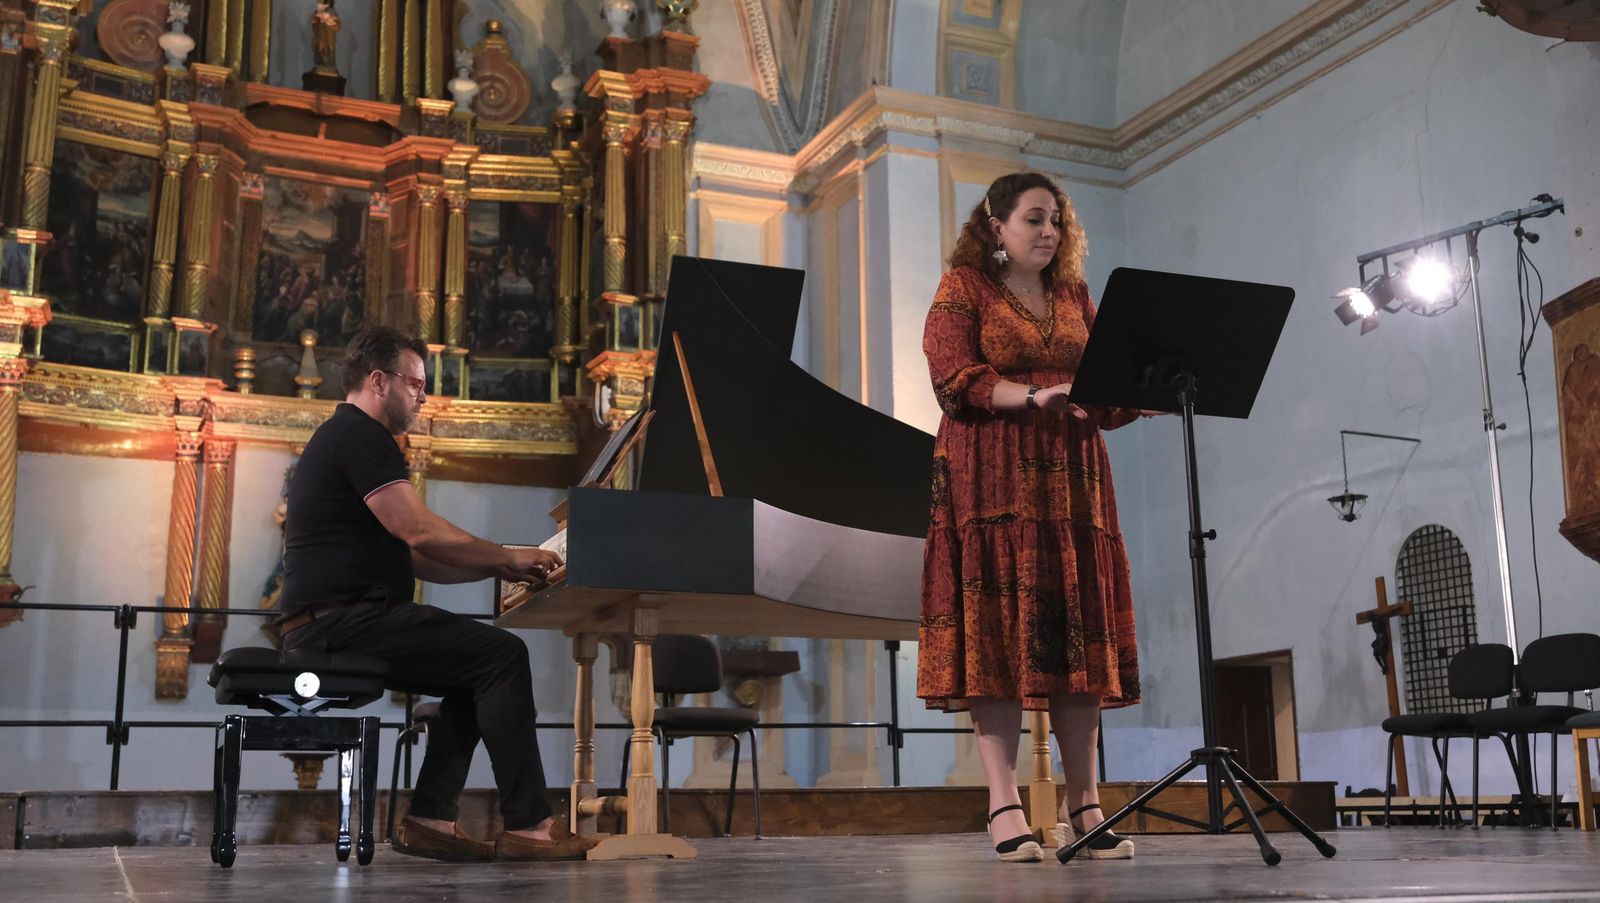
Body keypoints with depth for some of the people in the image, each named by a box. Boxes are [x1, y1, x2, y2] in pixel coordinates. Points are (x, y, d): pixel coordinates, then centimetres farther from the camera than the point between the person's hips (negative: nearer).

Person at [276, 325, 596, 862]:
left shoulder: (346, 438, 25)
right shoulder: (360, 436, -8)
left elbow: (416, 560, 22)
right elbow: (423, 534, -18)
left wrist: (499, 567, 12)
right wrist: (508, 558, -5)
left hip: (330, 624, 11)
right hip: (342, 619, -11)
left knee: (477, 669, 12)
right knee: (504, 655, -14)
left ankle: (430, 819, 5)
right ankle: (526, 825, -14)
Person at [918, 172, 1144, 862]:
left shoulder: (1073, 295, 20)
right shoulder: (963, 286, 6)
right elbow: (955, 380, -7)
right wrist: (1033, 397, -20)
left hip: (1070, 477, 5)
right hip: (992, 478, -4)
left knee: (1077, 630, 0)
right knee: (996, 626, -9)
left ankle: (1083, 804, 5)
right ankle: (1004, 807, -7)